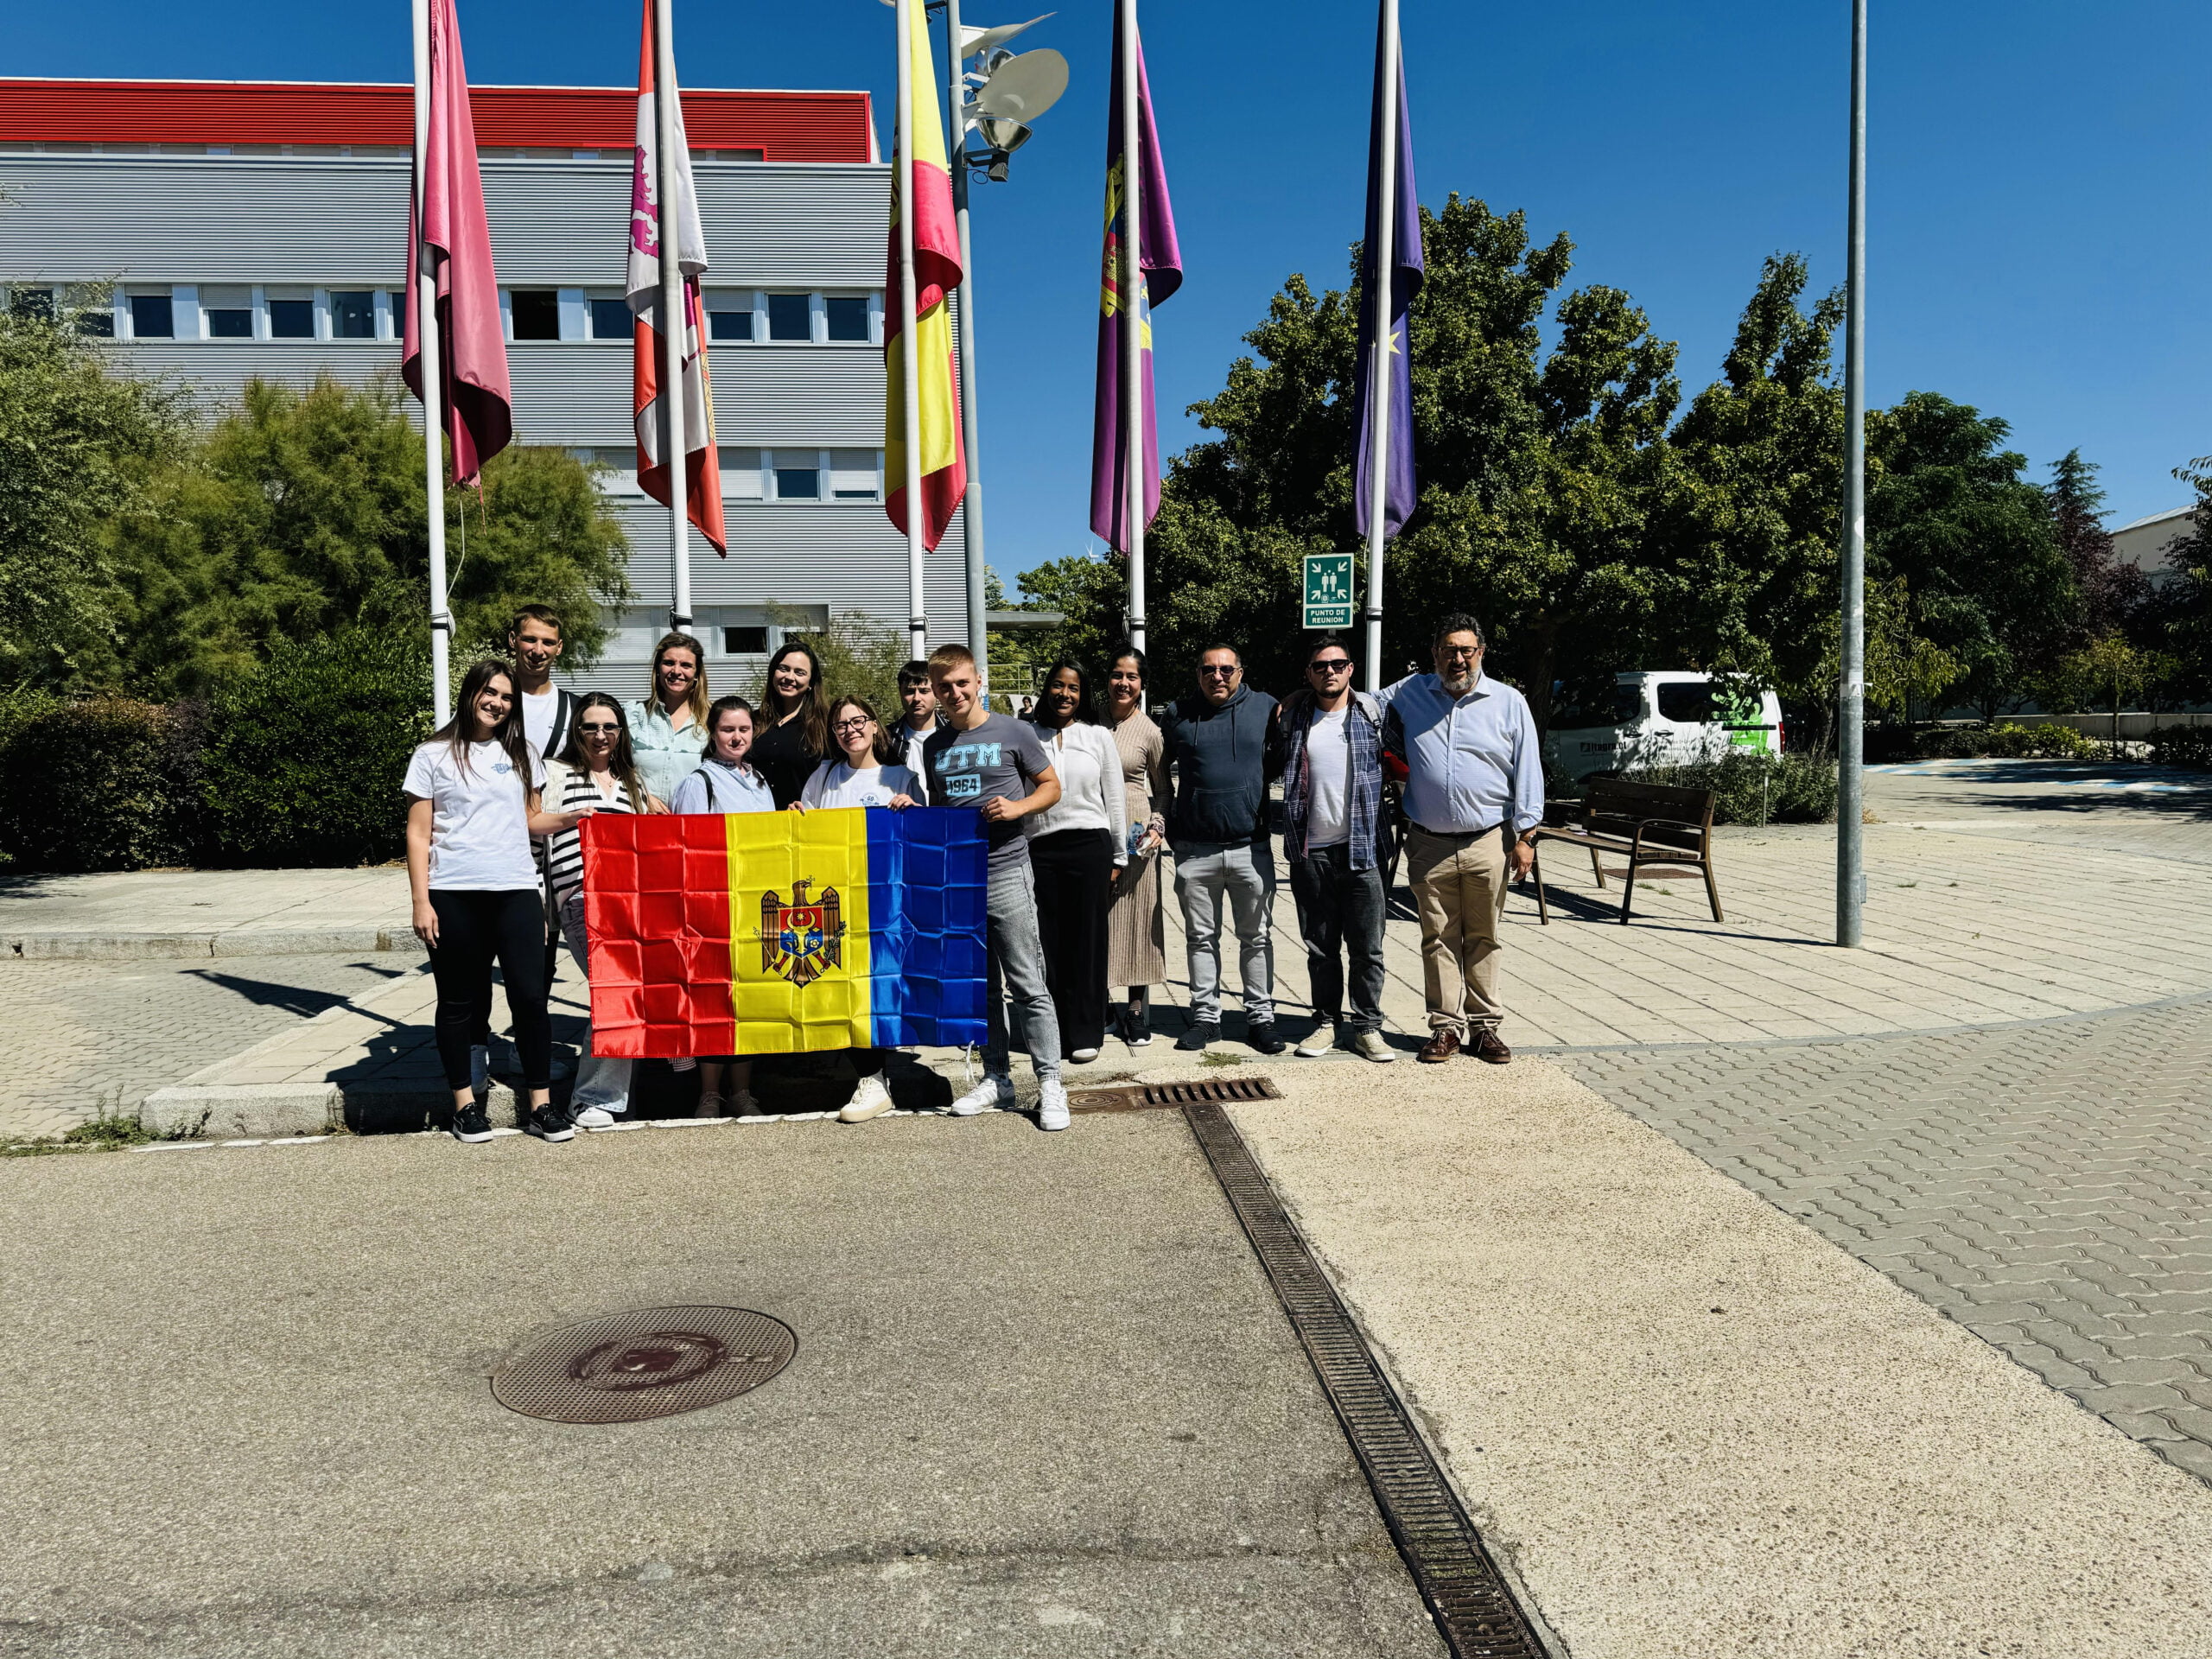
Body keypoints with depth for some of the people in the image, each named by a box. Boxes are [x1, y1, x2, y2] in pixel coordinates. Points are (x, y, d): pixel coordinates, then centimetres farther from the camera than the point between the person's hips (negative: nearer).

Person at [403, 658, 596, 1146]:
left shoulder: (521, 754, 15)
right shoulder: (433, 755, 5)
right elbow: (419, 834, 2)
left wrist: (567, 819, -1)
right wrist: (421, 901, -5)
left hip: (516, 890, 2)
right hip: (454, 895, -2)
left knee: (530, 995, -3)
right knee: (460, 1001, 6)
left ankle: (541, 1105, 4)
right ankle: (465, 1104, 18)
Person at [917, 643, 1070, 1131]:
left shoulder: (1011, 732, -1)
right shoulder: (935, 747, 13)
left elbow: (1051, 786, 4)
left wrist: (1018, 807, -14)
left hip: (1005, 872, -5)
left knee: (1028, 985, -4)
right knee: (979, 986, 11)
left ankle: (1050, 1084, 2)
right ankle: (996, 1078, 21)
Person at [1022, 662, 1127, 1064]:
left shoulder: (1098, 736, 8)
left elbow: (1115, 800, 10)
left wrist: (1117, 858, 8)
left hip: (1089, 846, -1)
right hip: (1039, 848, 1)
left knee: (1088, 940, 2)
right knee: (1048, 942, 3)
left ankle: (1086, 1034, 11)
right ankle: (1053, 1031, 13)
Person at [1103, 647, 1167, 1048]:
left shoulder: (1149, 731, -1)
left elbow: (1163, 790, 6)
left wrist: (1158, 826, -10)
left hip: (1135, 834, -2)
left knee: (1136, 917, 3)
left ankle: (1136, 1010, 13)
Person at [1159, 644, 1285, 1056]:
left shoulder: (1266, 708, 4)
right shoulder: (1176, 714, 6)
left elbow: (1281, 759, 17)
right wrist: (1165, 820, 9)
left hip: (1252, 847, -1)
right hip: (1195, 849, 1)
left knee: (1256, 937, 6)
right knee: (1201, 937, 8)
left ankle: (1260, 1017, 15)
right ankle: (1205, 1016, 18)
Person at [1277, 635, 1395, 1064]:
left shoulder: (1372, 713, 4)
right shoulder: (1294, 717, 8)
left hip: (1361, 848, -2)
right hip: (1311, 851, 2)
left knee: (1367, 948, 1)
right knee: (1320, 947, 9)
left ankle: (1368, 1027, 11)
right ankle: (1328, 1023, 20)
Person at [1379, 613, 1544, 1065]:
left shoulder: (1509, 702, 3)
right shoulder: (1409, 693, 8)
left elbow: (1528, 773, 3)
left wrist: (1525, 836, -2)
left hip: (1489, 843, -1)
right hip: (1429, 845, 1)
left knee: (1483, 939, 7)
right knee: (1438, 938, 5)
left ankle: (1484, 1025, 16)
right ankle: (1446, 1027, 14)